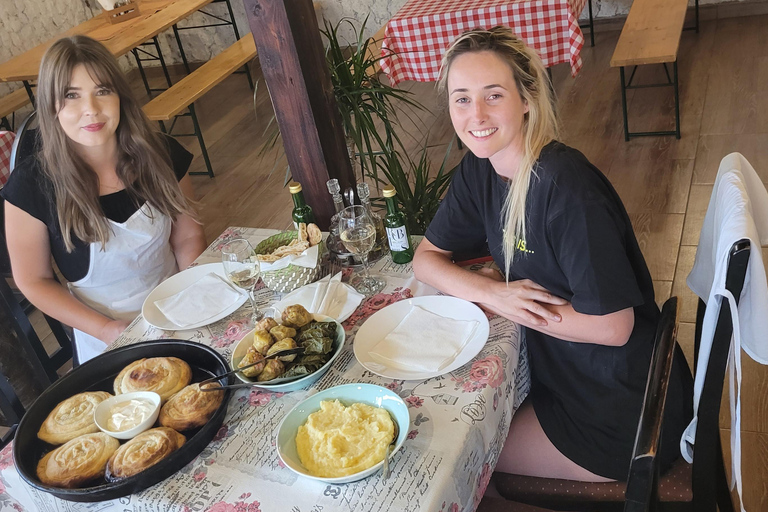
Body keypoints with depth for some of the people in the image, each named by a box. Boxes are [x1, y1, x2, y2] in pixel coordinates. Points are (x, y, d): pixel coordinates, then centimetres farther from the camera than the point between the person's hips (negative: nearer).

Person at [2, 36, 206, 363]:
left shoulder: (159, 154, -6)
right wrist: (109, 331, -13)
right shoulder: (32, 185, -13)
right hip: (105, 344, -2)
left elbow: (187, 235, 5)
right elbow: (33, 281, -4)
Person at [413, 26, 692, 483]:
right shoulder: (480, 169, -4)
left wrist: (494, 296, -19)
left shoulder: (564, 187, -29)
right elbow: (426, 257, 1)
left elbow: (612, 327, -27)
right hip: (559, 371, 7)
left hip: (619, 411, -7)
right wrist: (492, 291, -19)